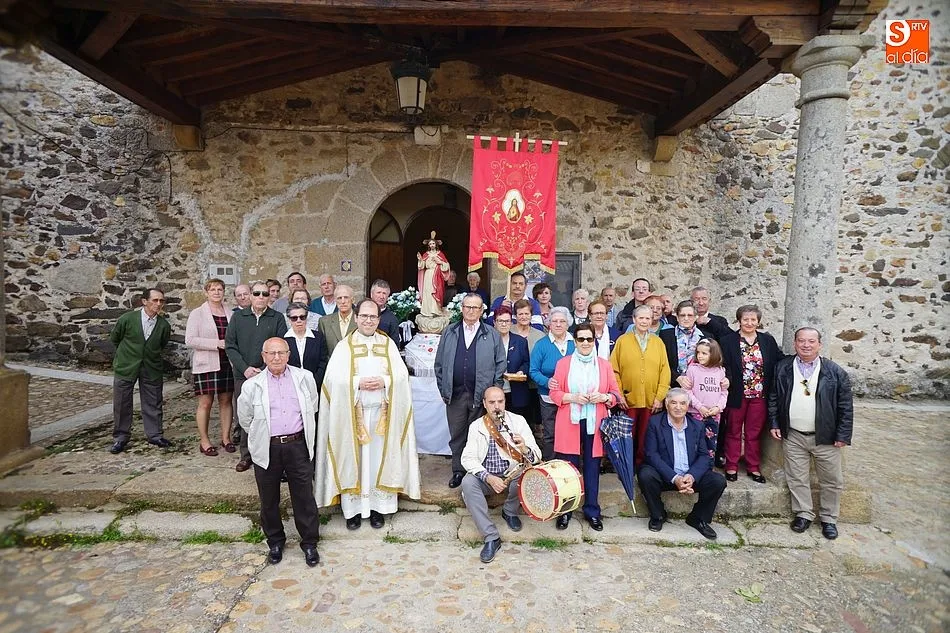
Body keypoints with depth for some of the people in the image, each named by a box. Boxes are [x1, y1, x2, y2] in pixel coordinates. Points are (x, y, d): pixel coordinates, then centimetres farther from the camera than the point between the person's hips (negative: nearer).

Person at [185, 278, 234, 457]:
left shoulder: (230, 313, 9)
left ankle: (225, 438, 20)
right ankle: (204, 441, 13)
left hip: (227, 363, 3)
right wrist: (217, 343, -17)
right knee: (205, 403, 1)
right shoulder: (197, 313, -2)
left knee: (226, 401, 9)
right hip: (206, 365, -3)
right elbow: (190, 340, -9)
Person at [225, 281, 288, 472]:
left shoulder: (277, 318, 2)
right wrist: (245, 368, -8)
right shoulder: (238, 317, 7)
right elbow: (230, 346, 4)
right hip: (243, 376, 2)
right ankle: (246, 455, 20)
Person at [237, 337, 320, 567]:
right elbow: (245, 419, 9)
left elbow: (313, 407, 14)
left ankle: (309, 542, 24)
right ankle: (275, 542, 35)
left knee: (304, 496, 7)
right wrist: (262, 436, 13)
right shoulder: (252, 386, -4)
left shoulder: (305, 378, -1)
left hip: (298, 446, 0)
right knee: (269, 499, 14)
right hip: (267, 449, 0)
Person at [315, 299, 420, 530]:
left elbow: (402, 374, 1)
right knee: (353, 458, 4)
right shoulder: (344, 346, 3)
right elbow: (334, 378, -6)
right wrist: (358, 383, -18)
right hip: (352, 412, -1)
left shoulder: (388, 344, 7)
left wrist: (384, 381, -16)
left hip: (382, 411, 1)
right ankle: (352, 508, 16)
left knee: (379, 457, 6)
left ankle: (378, 507, 18)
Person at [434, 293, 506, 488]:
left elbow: (500, 364, 4)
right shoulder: (449, 333, 8)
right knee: (456, 435, 10)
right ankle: (458, 471, 24)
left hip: (482, 396, -2)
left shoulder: (492, 335, 4)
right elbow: (440, 363, 10)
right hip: (455, 394, 2)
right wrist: (443, 389, 4)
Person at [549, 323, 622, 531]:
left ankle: (592, 511, 21)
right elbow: (554, 393, 2)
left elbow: (616, 394, 10)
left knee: (592, 467, 6)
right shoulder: (563, 363, 4)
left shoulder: (604, 365, 8)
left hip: (594, 424, 1)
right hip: (569, 423, -1)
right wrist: (573, 397, -15)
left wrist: (604, 397, -11)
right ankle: (565, 510, 17)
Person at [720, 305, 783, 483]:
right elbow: (724, 366, -8)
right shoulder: (728, 340, -4)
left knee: (755, 433, 12)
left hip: (760, 395, 2)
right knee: (733, 432, 10)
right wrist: (727, 381, -23)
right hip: (737, 394, -2)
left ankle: (753, 467, 24)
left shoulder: (768, 340, 4)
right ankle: (731, 467, 20)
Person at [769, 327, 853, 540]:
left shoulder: (835, 371, -4)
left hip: (826, 437, -1)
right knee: (797, 478, 9)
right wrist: (775, 424, 2)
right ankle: (804, 514, 25)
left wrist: (843, 435, -6)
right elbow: (773, 397, 7)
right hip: (793, 436, 1)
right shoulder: (782, 367, 1)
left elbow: (846, 406, -2)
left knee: (831, 480, 10)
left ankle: (828, 518, 27)